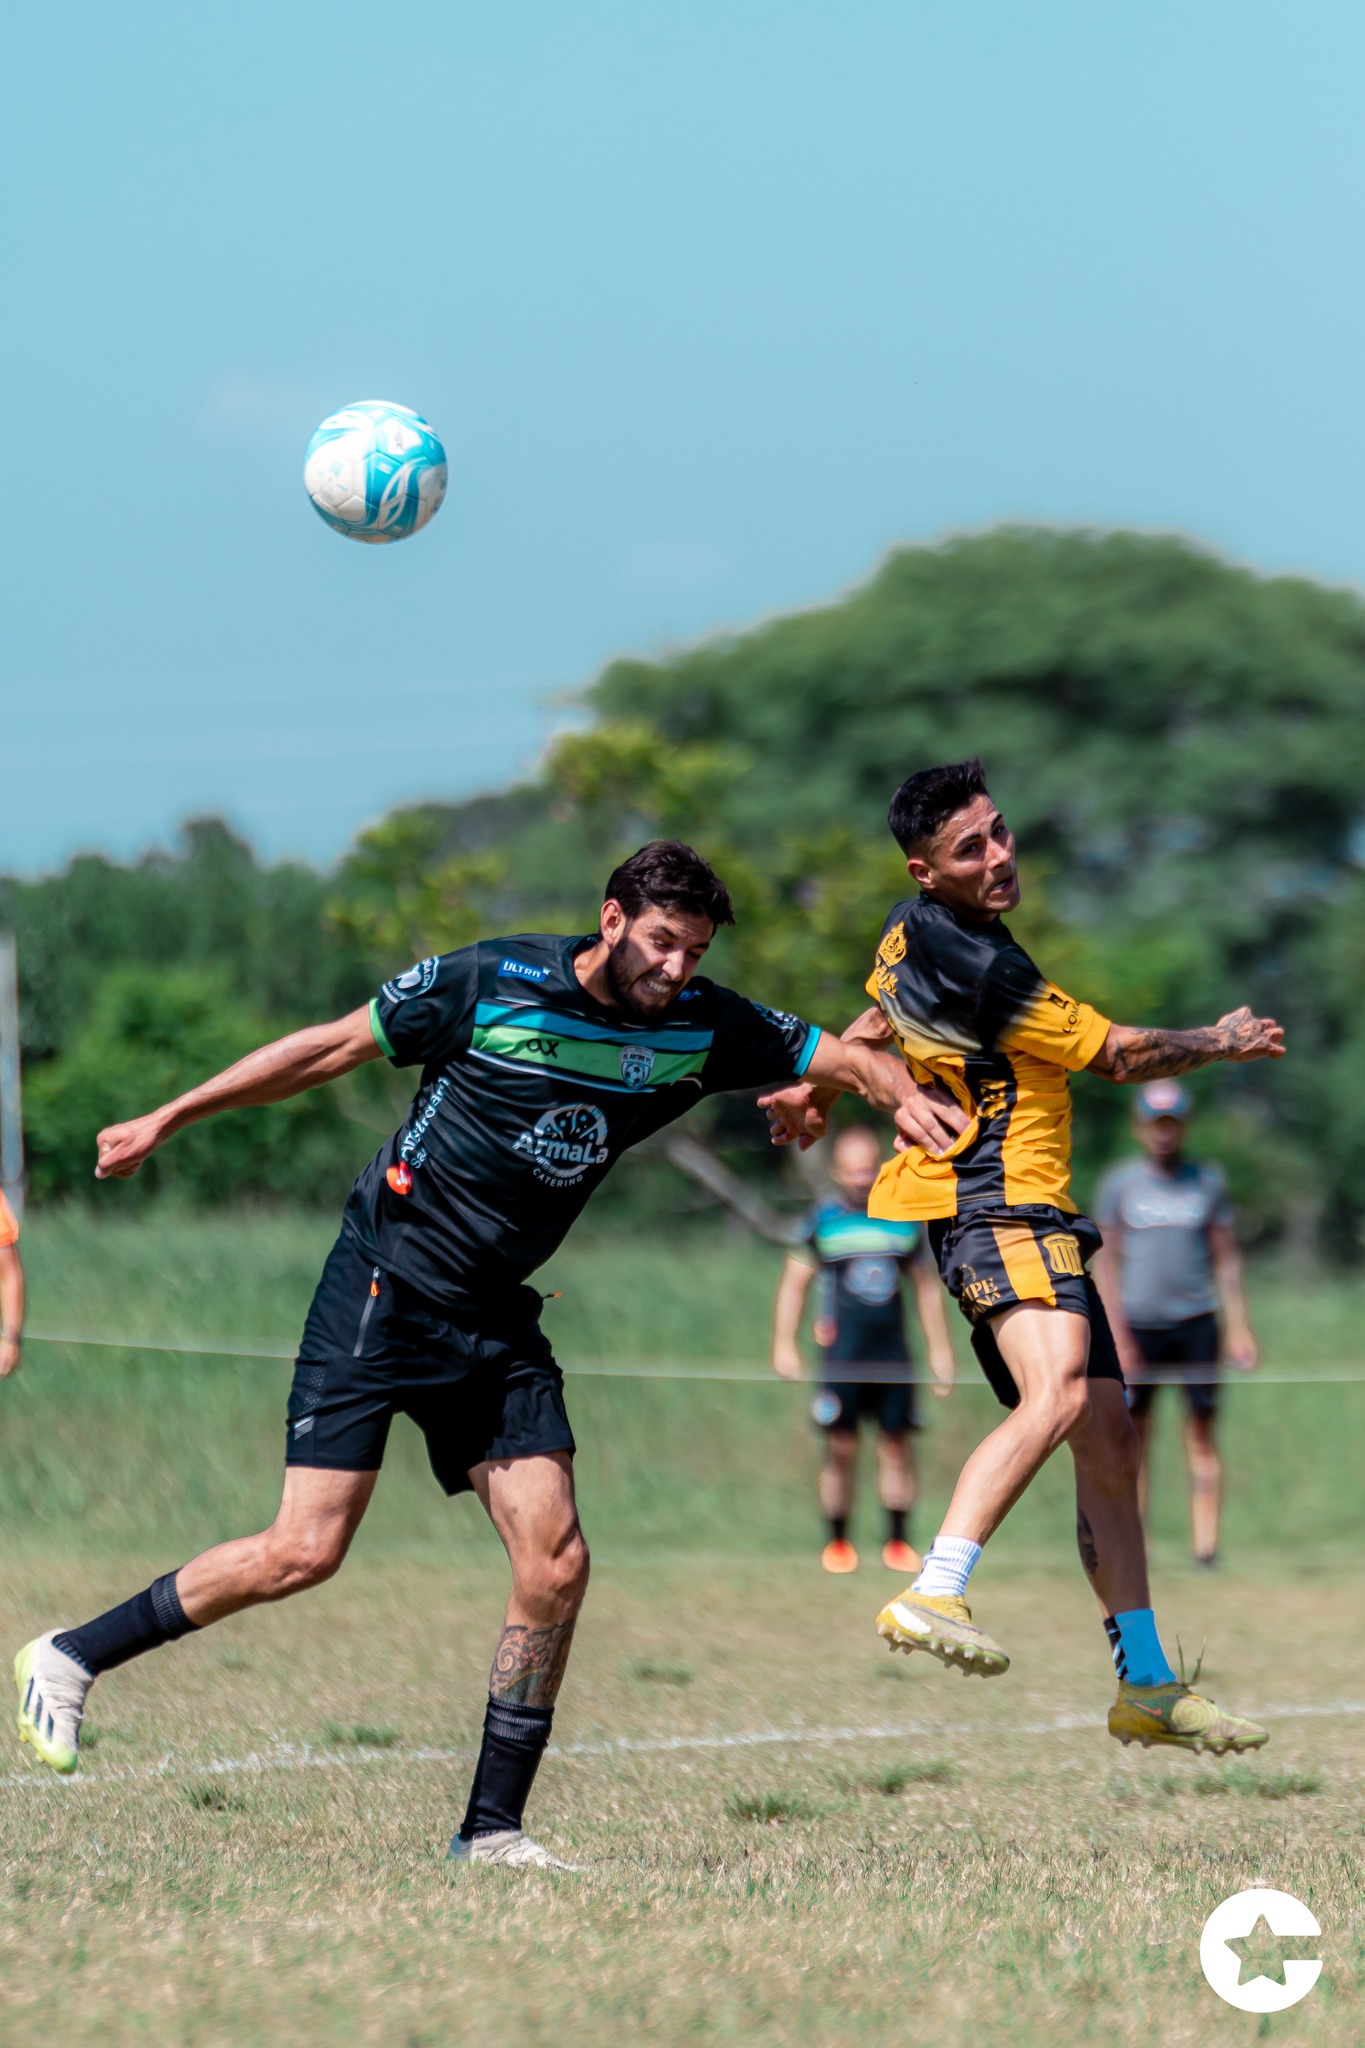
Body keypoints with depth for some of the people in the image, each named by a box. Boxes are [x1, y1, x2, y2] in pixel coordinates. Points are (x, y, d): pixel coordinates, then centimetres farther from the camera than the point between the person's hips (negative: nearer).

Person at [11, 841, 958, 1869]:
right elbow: (333, 1048, -3)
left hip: (497, 1322, 5)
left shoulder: (702, 1027, 0)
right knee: (305, 1552, -12)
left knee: (556, 1564, -7)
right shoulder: (488, 983, -12)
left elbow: (846, 1054, 9)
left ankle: (491, 1829, 4)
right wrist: (169, 1119, 1)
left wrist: (905, 1093, -15)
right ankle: (70, 1658, 7)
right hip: (381, 1291, -5)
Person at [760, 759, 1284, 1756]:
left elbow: (879, 1021, 33)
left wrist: (817, 1088, 50)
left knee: (1109, 1438, 9)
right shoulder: (969, 964, -19)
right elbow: (1116, 1054, -9)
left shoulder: (917, 930, 10)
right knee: (1060, 1393, -33)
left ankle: (1148, 1686, 12)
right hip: (999, 1206, -10)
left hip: (1030, 1212, 10)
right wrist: (1223, 1043, 8)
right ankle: (933, 1597, -45)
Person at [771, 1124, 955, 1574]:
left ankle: (897, 1542, 7)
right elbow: (794, 1284, 7)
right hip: (842, 1351, -2)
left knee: (896, 1446, 0)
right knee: (841, 1448, -4)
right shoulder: (823, 1220, 3)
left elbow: (927, 1285, 17)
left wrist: (939, 1349, 15)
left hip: (892, 1353, 2)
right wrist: (784, 1345, -2)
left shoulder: (905, 1219, 9)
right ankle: (837, 1543, 5)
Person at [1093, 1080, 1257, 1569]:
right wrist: (1117, 1338, -4)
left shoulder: (1208, 1182, 9)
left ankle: (1206, 1548, -5)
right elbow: (1106, 1263, 4)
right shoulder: (1119, 1184, 5)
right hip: (1138, 1323, -1)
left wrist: (1239, 1328, 3)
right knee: (1134, 1438, -1)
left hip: (1196, 1322, 1)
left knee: (1202, 1436, -3)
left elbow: (1227, 1258, 11)